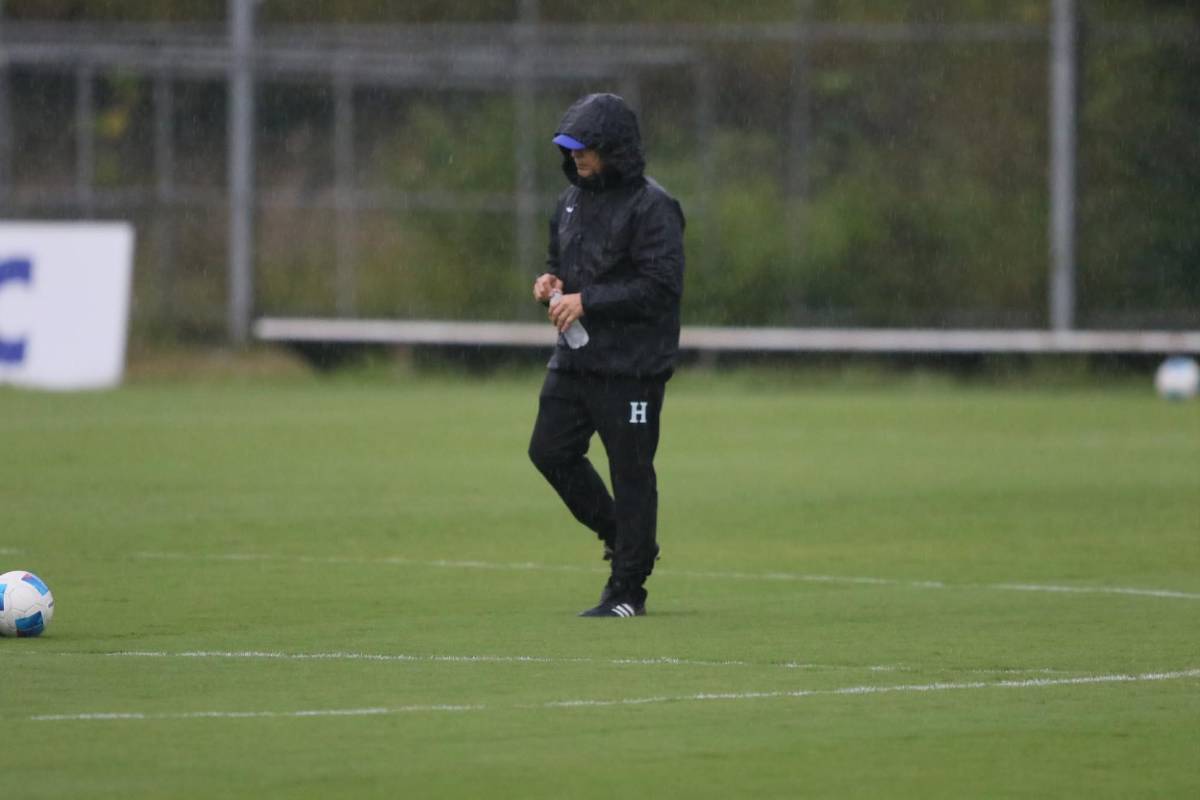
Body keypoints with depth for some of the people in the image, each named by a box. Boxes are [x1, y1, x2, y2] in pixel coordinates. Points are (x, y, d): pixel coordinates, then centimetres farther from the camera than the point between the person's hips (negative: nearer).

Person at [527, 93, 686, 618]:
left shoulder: (652, 206, -13)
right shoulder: (573, 199, 13)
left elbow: (662, 286, -20)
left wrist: (587, 301, -21)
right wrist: (551, 282, 2)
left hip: (632, 363, -8)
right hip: (575, 358, 8)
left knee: (630, 472, -3)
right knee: (550, 451, 8)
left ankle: (628, 590, 5)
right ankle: (621, 537, 26)